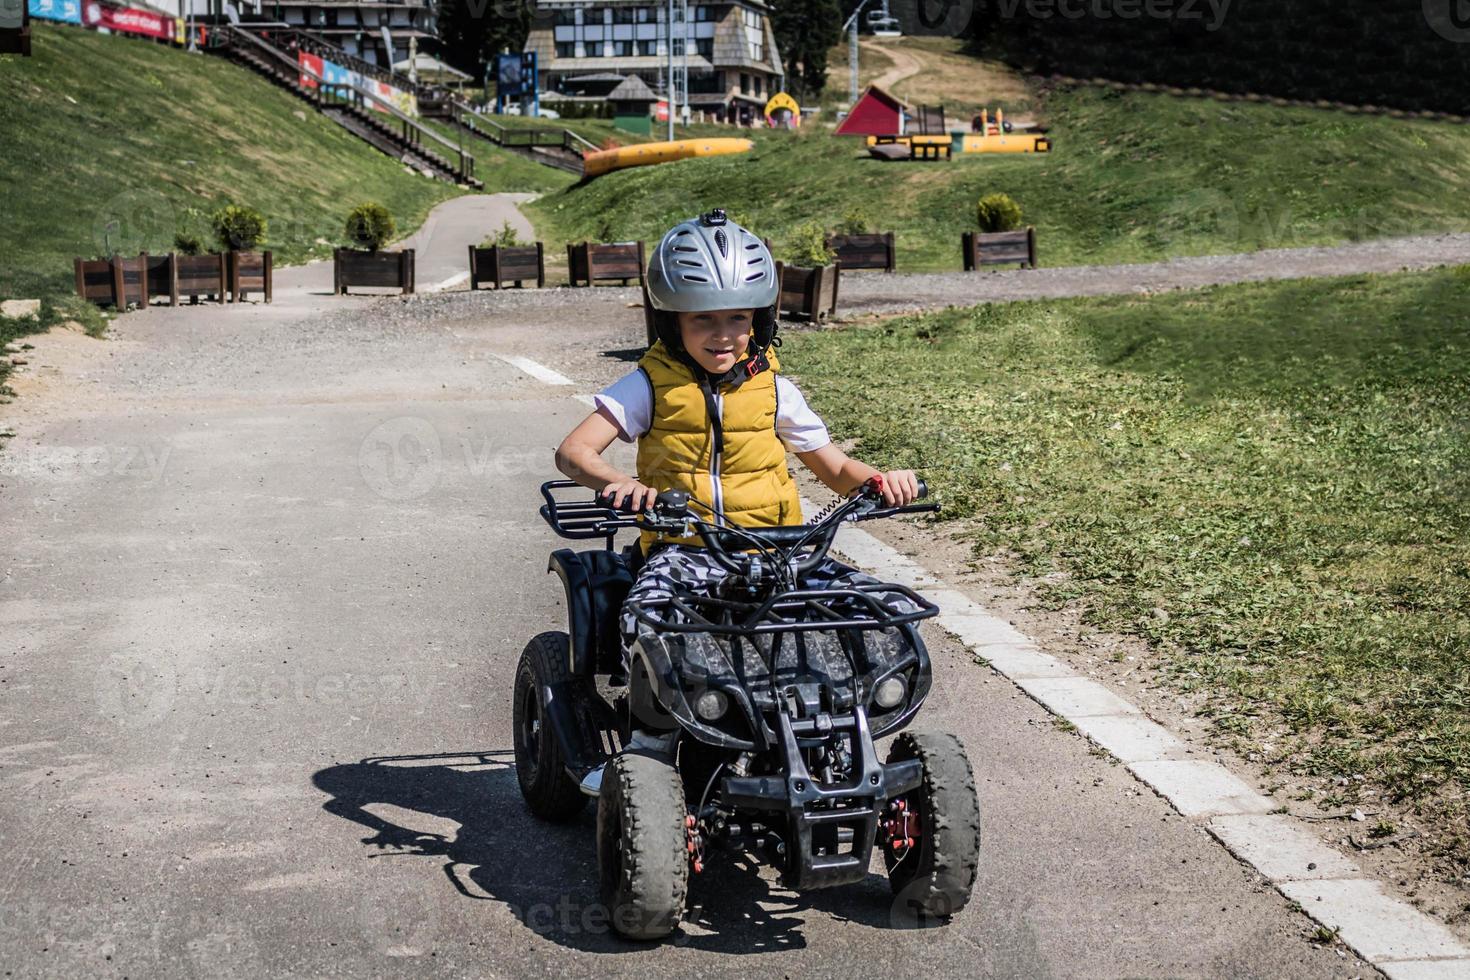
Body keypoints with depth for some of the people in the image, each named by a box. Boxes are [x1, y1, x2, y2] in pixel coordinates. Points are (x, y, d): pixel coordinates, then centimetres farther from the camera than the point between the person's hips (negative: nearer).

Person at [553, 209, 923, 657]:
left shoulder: (772, 389, 10)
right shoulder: (651, 387, 2)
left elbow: (837, 469, 16)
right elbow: (573, 451, -8)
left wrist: (882, 479, -8)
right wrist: (620, 484, -30)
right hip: (682, 550, -2)